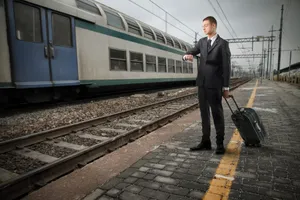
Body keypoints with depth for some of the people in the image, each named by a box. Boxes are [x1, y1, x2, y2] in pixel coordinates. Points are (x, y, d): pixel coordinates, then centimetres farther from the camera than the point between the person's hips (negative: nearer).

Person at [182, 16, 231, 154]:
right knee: (204, 113, 9)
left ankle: (220, 143, 13)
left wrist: (226, 87, -9)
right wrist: (187, 56, -17)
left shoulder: (222, 43, -3)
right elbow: (190, 53, 10)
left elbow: (226, 66, -6)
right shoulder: (201, 42, 14)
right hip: (201, 83, 6)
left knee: (217, 113, 2)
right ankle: (205, 141, 18)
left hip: (214, 84, -5)